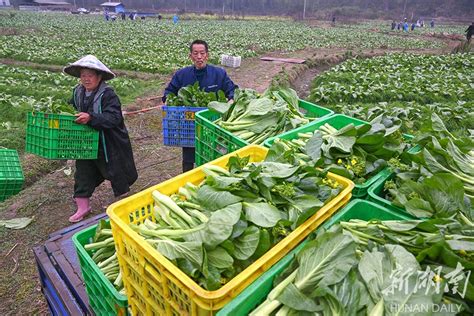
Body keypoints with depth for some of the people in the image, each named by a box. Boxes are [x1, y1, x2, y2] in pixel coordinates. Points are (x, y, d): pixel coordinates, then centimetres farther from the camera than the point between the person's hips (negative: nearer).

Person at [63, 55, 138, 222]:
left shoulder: (108, 94, -21)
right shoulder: (78, 92, 3)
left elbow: (114, 118, -32)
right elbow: (72, 108, 20)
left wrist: (91, 118, -41)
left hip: (109, 144, -6)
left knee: (116, 172, 9)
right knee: (83, 171, 9)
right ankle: (82, 207, 24)